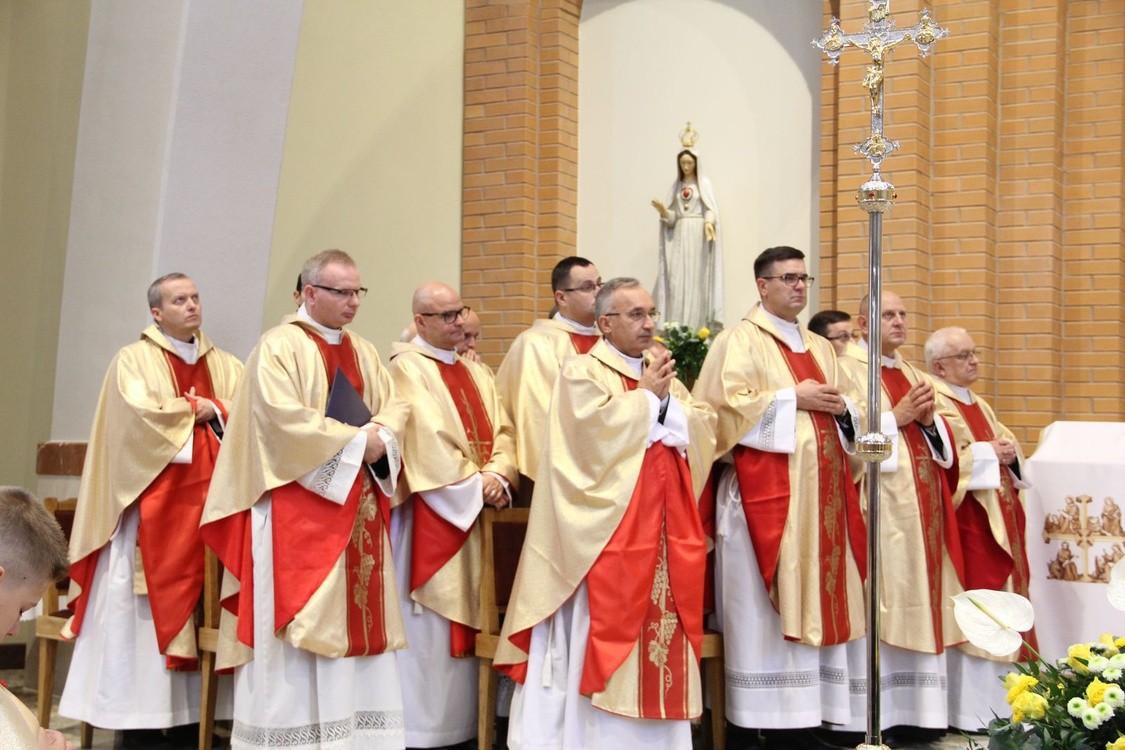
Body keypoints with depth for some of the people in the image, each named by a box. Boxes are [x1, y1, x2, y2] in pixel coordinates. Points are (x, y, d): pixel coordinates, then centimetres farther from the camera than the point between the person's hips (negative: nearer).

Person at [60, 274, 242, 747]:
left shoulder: (224, 365, 17)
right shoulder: (134, 360, 2)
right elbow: (140, 415, -14)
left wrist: (213, 411, -12)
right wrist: (191, 411, -4)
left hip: (207, 499, 4)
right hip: (154, 500, -4)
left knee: (200, 595, 1)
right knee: (149, 600, -7)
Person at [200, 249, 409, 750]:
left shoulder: (363, 352, 16)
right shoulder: (279, 347, -7)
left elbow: (395, 407, 10)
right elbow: (283, 418, -19)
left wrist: (381, 437, -12)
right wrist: (354, 440, -17)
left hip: (358, 512, 7)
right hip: (298, 509, -7)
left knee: (356, 613, 7)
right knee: (298, 619, -6)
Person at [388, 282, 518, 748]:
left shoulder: (477, 373, 17)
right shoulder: (407, 368, -7)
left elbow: (501, 430, 8)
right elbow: (428, 438, -16)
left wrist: (497, 476, -11)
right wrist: (474, 485, -15)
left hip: (480, 511, 7)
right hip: (432, 512, -7)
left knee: (468, 616, 10)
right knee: (430, 619, -4)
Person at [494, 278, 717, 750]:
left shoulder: (662, 376, 19)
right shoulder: (582, 372, -1)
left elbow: (704, 432, 10)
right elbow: (598, 429, -19)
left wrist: (668, 400, -6)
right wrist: (645, 396, -7)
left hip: (664, 534, 6)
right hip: (609, 535, -6)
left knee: (662, 629, 5)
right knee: (606, 628, -7)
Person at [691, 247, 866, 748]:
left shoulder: (820, 348, 20)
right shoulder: (741, 340, -2)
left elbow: (845, 410, 22)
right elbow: (725, 402, -14)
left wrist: (841, 406, -1)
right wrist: (794, 398, -13)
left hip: (820, 492, 7)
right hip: (768, 491, -7)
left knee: (815, 599, 5)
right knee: (772, 609, -7)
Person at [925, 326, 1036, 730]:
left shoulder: (980, 406, 20)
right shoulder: (934, 404, -9)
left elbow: (1006, 443, 19)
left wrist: (1010, 452, -4)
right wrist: (989, 453, -14)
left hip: (998, 520, 9)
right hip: (966, 521, -9)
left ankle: (994, 702, 16)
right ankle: (969, 709, -3)